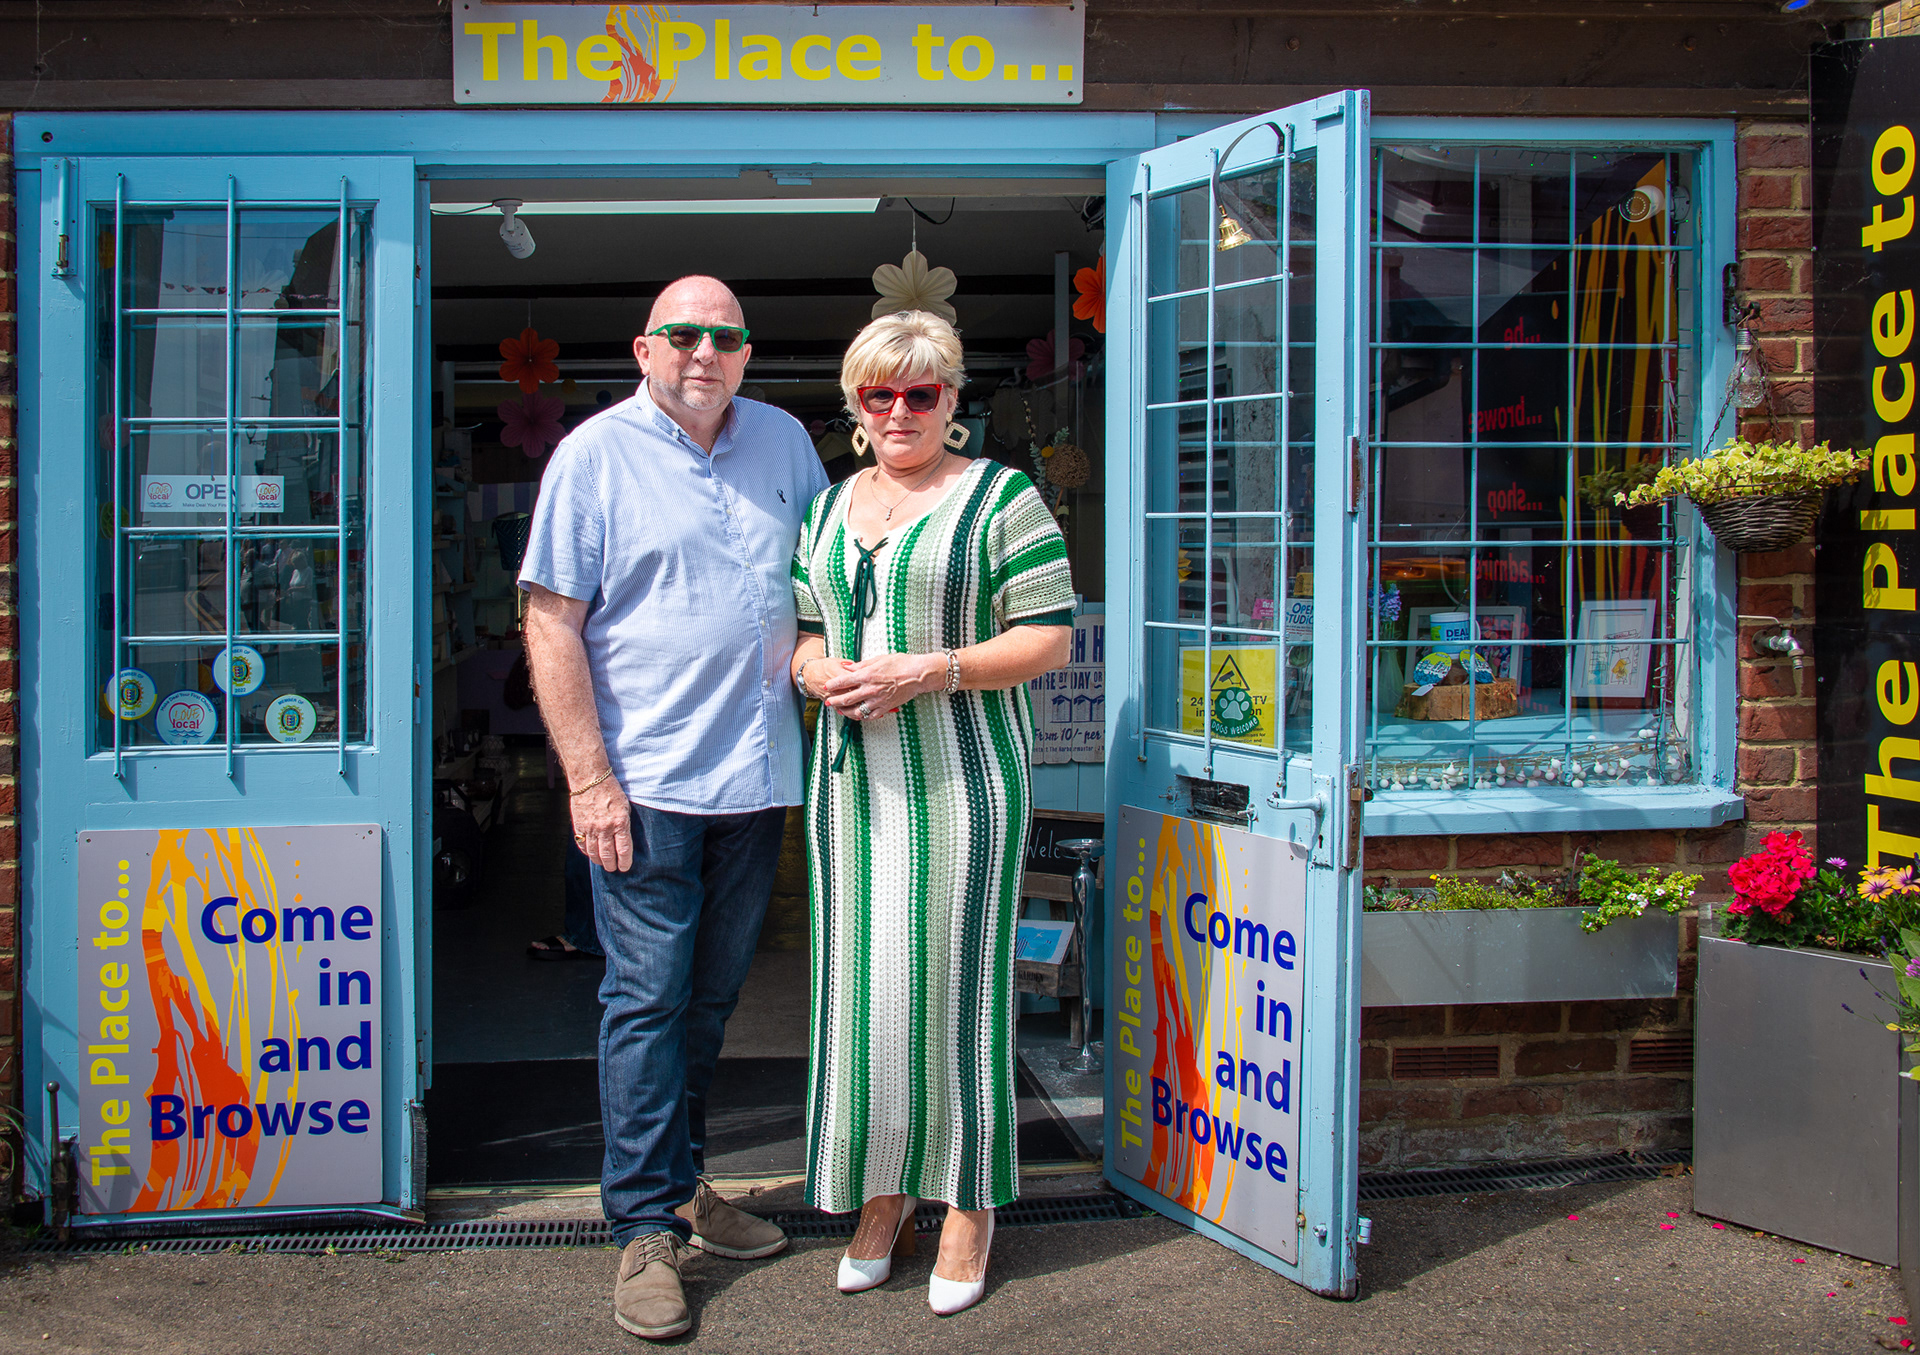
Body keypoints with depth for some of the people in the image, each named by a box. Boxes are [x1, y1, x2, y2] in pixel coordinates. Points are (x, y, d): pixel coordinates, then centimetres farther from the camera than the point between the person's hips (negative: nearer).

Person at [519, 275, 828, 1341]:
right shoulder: (596, 454, -4)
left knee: (712, 995, 14)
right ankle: (646, 1230, 7)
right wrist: (589, 778, -14)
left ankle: (681, 1182, 29)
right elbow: (552, 624, -7)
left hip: (757, 774, 5)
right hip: (646, 779, -5)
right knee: (647, 998, -2)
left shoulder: (783, 442, 10)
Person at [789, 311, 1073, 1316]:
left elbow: (1047, 637, -7)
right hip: (852, 776, 5)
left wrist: (927, 673, -18)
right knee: (860, 985, 6)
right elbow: (802, 628, 19)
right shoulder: (828, 508, 15)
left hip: (962, 777, -5)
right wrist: (818, 671, -5)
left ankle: (971, 1204, 14)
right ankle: (882, 1193, 20)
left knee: (955, 981, -1)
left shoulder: (1001, 498, -3)